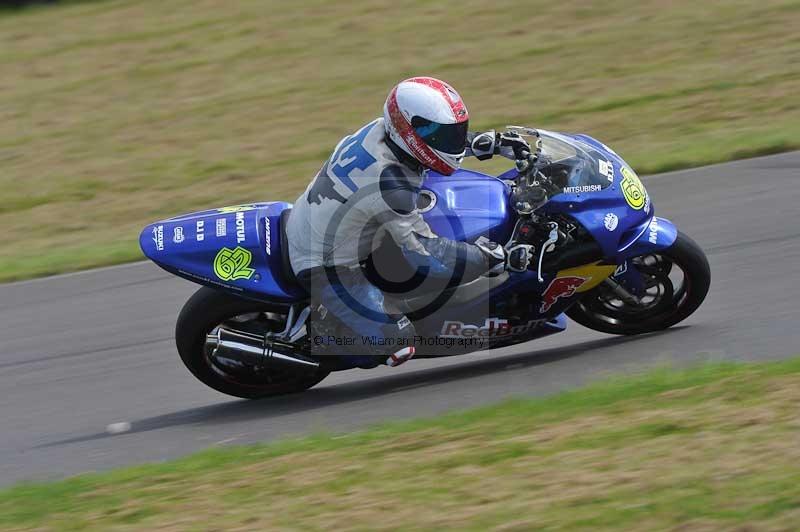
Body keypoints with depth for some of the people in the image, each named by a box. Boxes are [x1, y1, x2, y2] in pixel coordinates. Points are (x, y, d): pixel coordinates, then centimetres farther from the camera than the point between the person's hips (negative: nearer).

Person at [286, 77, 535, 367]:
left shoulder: (381, 129, -9)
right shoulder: (389, 183, -33)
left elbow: (440, 136, 15)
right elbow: (426, 253, -30)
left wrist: (494, 141, 8)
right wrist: (501, 258, -28)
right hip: (325, 264, -9)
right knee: (395, 347, -14)